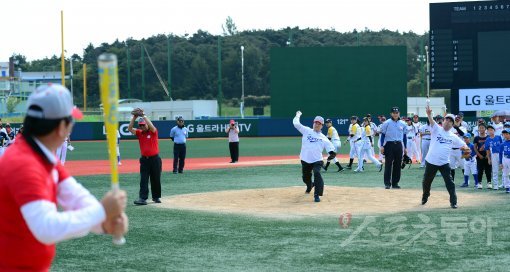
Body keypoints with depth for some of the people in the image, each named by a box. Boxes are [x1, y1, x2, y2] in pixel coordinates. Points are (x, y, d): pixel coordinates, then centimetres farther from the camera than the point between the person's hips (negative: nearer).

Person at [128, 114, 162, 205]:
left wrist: (144, 116, -25)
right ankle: (142, 198, -10)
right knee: (143, 180, -5)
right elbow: (130, 128, -7)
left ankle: (156, 197, 22)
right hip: (144, 159, 3)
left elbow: (151, 126, -26)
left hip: (155, 158, -2)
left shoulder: (153, 132, -4)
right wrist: (134, 117, -16)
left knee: (156, 179, 8)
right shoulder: (139, 133, 6)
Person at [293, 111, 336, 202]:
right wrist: (298, 115, 11)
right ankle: (310, 186, 53)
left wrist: (332, 154, -22)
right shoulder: (306, 131, 6)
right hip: (305, 161, 2)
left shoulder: (323, 138, 6)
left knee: (317, 174, -28)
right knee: (305, 178, 16)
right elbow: (296, 123, -2)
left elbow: (331, 149, -1)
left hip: (317, 161, -2)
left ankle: (317, 195, -22)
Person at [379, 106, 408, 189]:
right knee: (388, 164, -6)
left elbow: (404, 136, 14)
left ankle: (395, 183, 13)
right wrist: (382, 146, -8)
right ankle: (387, 183, -4)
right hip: (389, 144, -3)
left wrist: (405, 147, 11)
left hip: (399, 145, 4)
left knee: (398, 164, 5)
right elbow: (383, 135, 0)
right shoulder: (387, 123, -2)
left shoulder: (403, 124, 8)